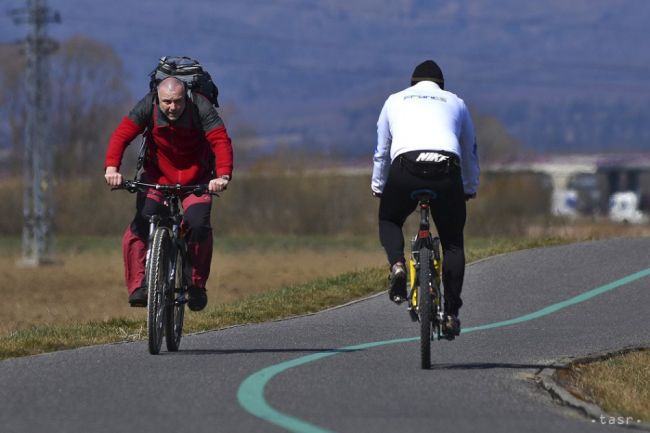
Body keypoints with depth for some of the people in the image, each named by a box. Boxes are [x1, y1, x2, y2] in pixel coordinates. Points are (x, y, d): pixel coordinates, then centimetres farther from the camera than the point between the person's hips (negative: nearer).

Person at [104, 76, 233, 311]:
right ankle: (138, 285, -14)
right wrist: (111, 167, -41)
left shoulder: (201, 108, -21)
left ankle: (197, 285, -3)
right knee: (140, 225, -22)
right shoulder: (148, 107, -17)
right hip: (157, 175, 1)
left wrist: (223, 175, -46)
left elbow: (220, 140, -29)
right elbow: (121, 134, -23)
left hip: (195, 181, -1)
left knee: (199, 225, -23)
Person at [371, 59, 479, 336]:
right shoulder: (455, 103, 29)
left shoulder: (395, 100, 28)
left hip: (405, 169, 0)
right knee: (453, 243, 15)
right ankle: (451, 312, 7)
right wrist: (470, 189, 49)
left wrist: (378, 188, 45)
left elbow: (381, 152, 33)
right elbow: (470, 153, 36)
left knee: (389, 221, 27)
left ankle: (397, 265, -3)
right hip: (446, 172, 0)